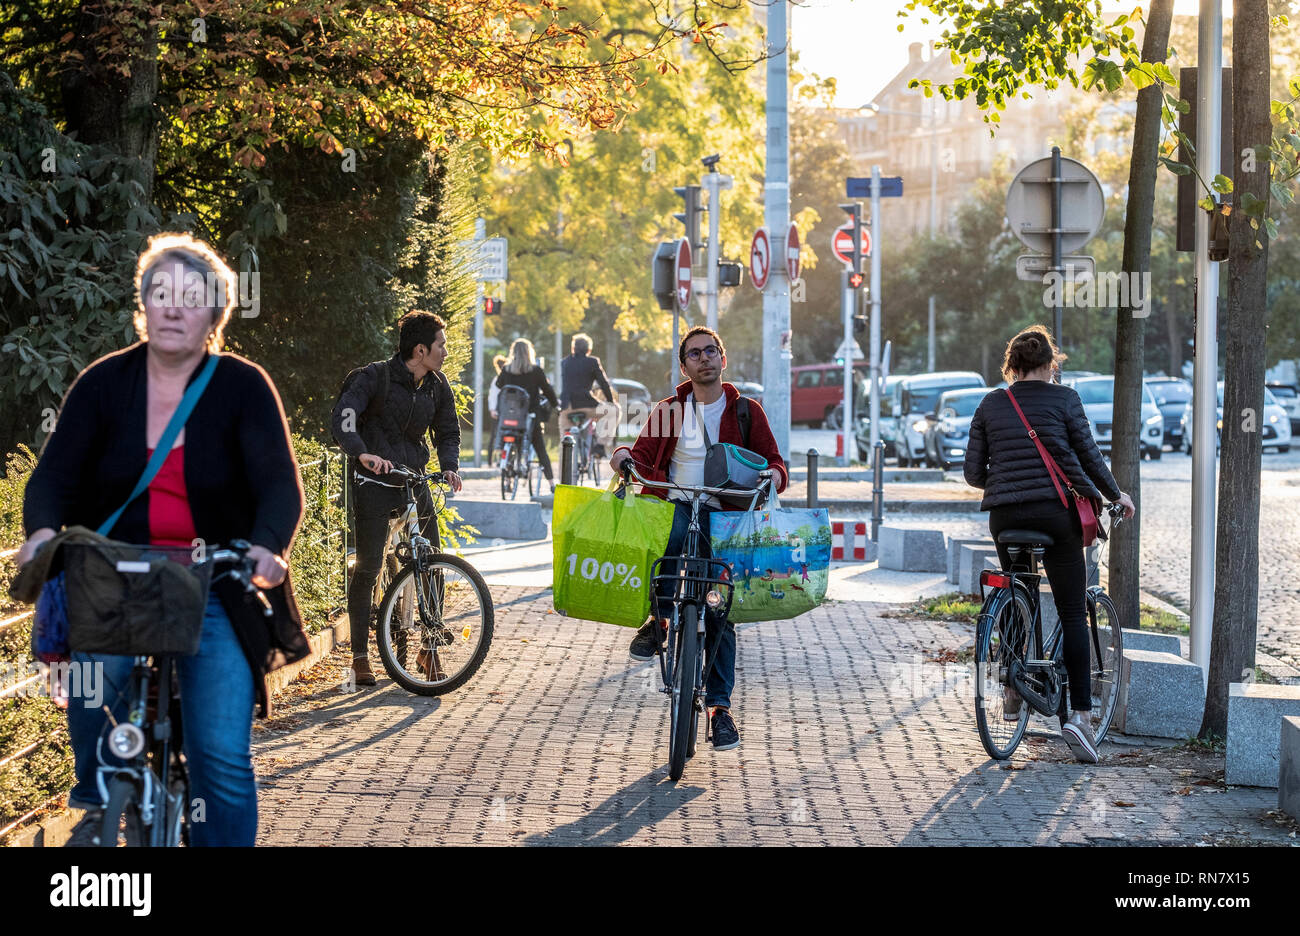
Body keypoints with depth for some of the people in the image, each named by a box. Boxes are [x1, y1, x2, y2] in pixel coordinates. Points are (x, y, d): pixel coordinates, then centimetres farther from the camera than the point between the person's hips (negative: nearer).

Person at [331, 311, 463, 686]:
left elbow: (448, 431, 17)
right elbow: (342, 419, -22)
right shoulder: (375, 377, -12)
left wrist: (449, 466, -3)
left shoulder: (437, 386, 6)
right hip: (375, 482, -5)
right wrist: (363, 453, -39)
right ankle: (360, 656, 4)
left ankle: (429, 650, 12)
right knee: (367, 568, -5)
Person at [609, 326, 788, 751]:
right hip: (677, 507, 0)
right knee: (670, 532, -38)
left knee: (720, 611, -4)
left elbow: (774, 461, 9)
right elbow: (645, 456, 9)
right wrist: (625, 457, -14)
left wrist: (773, 475, -15)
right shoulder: (668, 411, 13)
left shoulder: (746, 412, 10)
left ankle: (721, 705, 6)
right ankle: (656, 621, -19)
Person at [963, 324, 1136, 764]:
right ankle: (1079, 713, -9)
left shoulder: (990, 405, 9)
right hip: (1055, 511, -3)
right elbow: (1089, 456, 3)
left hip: (1004, 514, 3)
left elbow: (973, 472, 7)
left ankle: (1013, 692, 24)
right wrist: (1116, 495, 19)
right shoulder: (1063, 399, 1)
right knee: (1072, 613, -1)